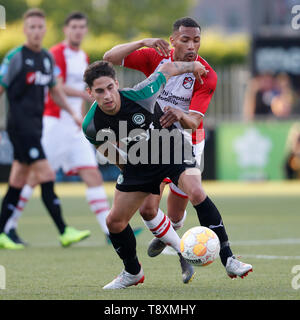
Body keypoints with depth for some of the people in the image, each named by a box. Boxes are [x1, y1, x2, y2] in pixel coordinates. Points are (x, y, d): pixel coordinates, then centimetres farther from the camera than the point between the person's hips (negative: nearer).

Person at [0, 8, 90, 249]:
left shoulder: (48, 58, 12)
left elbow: (54, 90, 26)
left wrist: (72, 112, 16)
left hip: (35, 126, 8)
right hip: (20, 127, -8)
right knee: (46, 176, -13)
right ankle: (64, 232, -15)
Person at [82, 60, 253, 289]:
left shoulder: (139, 95, -30)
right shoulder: (91, 126, -20)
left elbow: (167, 69, -10)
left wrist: (193, 66, 8)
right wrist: (123, 165, 16)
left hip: (172, 149, -4)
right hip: (139, 163, 4)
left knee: (196, 193, -30)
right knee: (114, 222, 0)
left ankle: (229, 260, -25)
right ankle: (133, 273, 28)